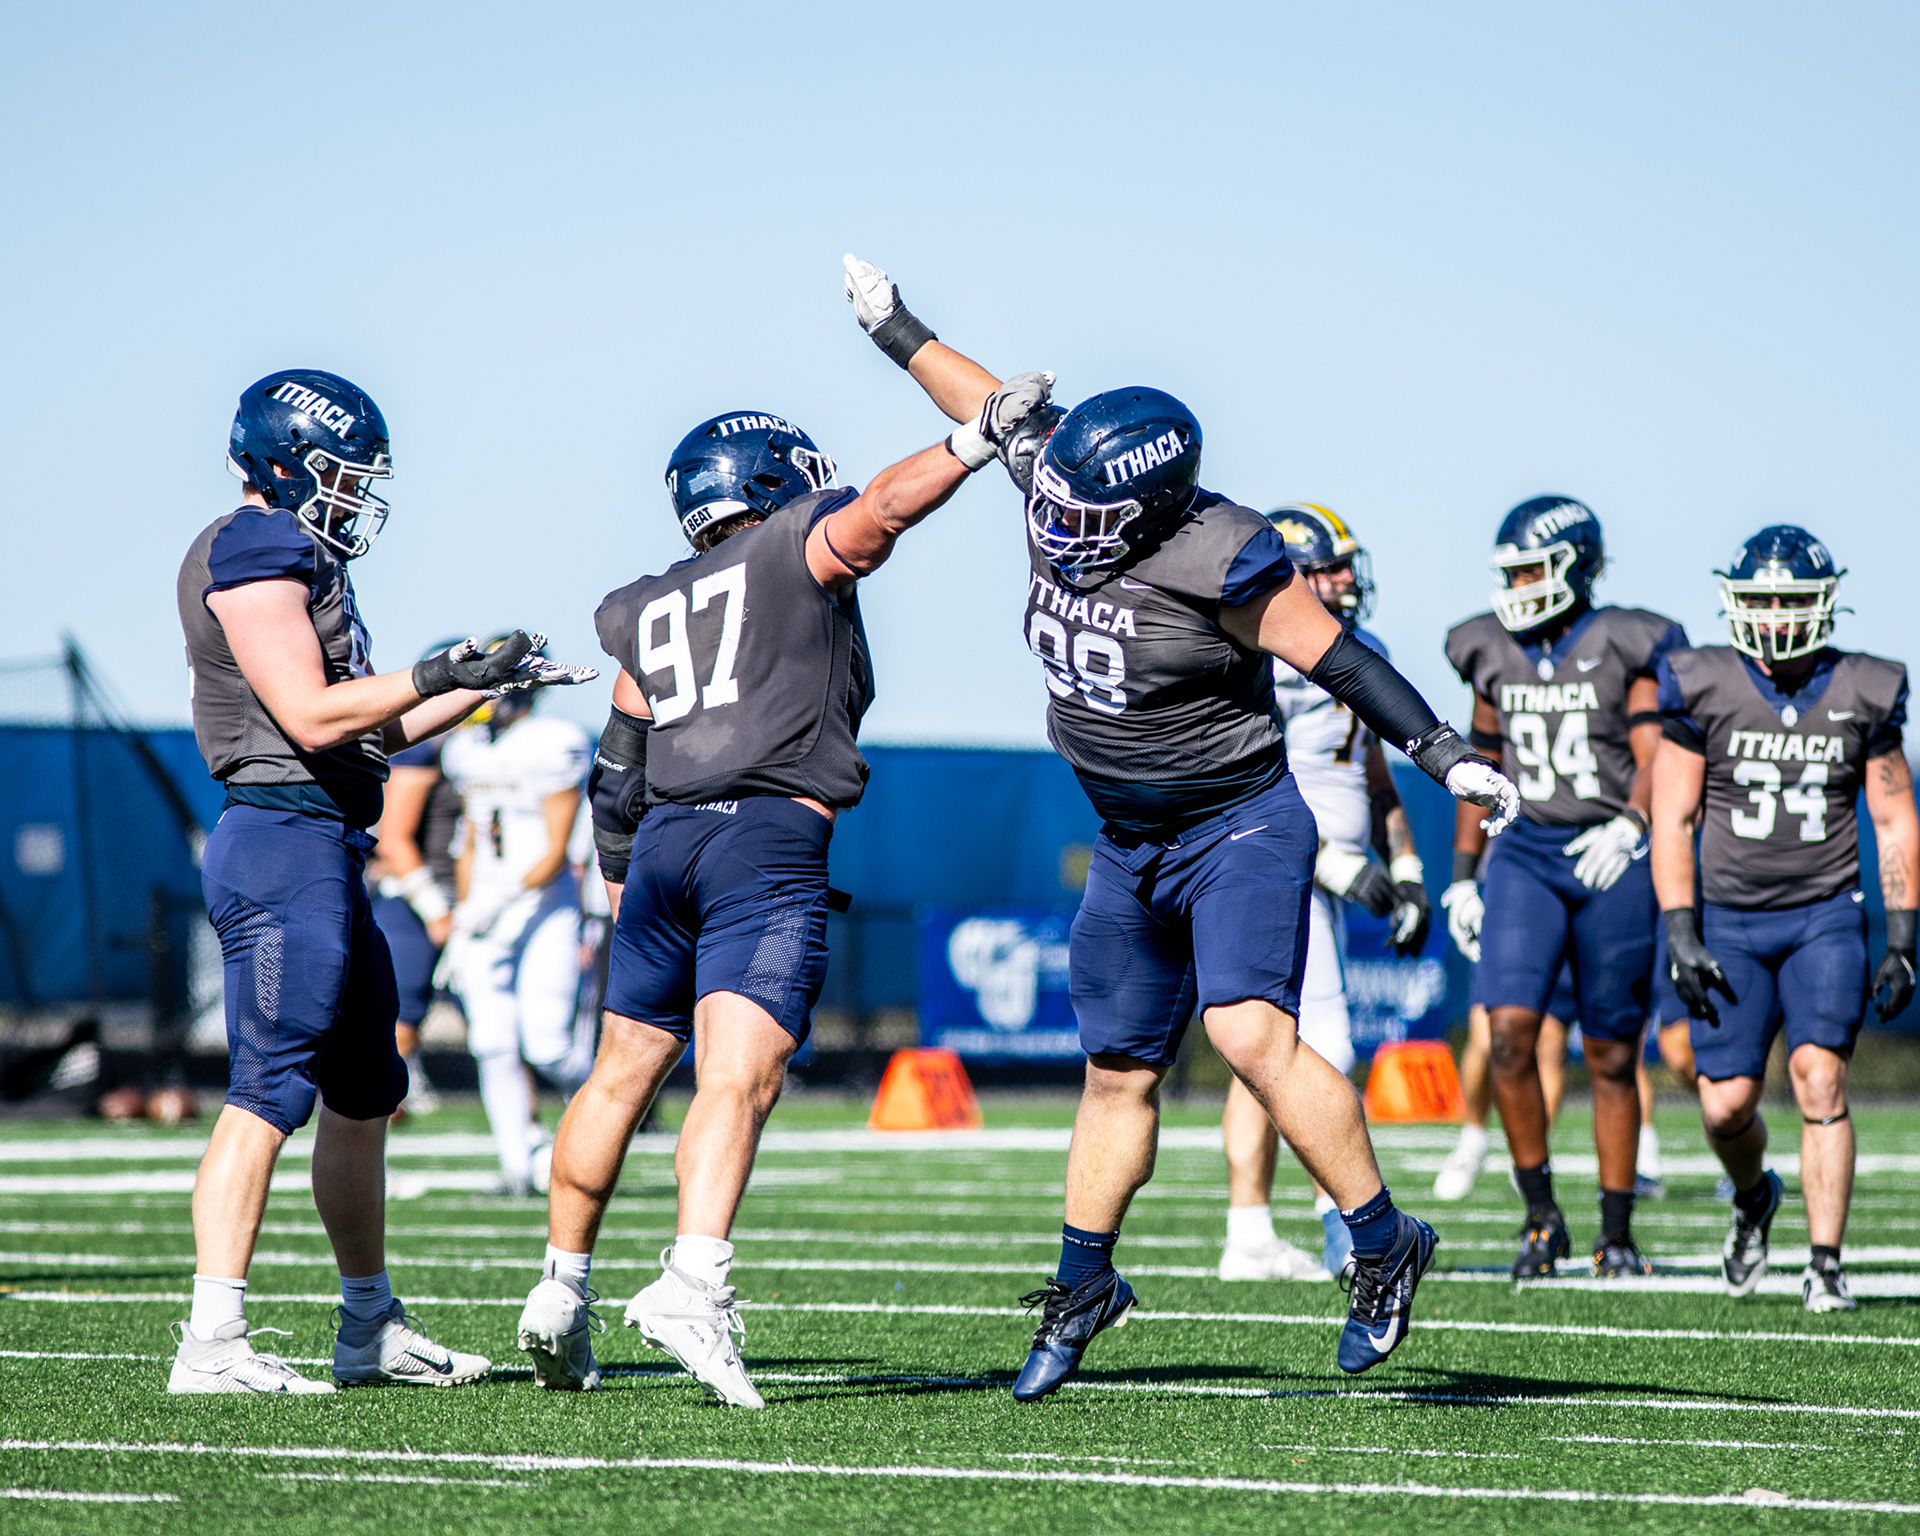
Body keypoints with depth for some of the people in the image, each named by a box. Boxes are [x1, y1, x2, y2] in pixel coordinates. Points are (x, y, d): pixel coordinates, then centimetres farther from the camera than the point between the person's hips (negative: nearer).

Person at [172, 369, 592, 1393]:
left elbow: (368, 730, 23)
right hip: (284, 841, -11)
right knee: (270, 1090, -14)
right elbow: (312, 716, -19)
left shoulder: (297, 557, 20)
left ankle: (371, 1328, 26)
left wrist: (489, 684, 21)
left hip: (325, 849, 11)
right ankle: (212, 1344, -17)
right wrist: (440, 677, -15)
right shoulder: (255, 550, -11)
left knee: (365, 1091, 17)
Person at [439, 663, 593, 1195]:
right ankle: (517, 1165, 0)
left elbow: (555, 853, -13)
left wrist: (502, 898, -22)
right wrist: (461, 922, 17)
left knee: (547, 1047, -12)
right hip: (487, 912, 6)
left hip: (544, 907, -6)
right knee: (494, 1047, -4)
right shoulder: (467, 752, 10)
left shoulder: (550, 747, -12)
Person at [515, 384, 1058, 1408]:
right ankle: (691, 1282, -34)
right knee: (738, 1076, -16)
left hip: (664, 837, 6)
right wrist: (983, 434, -7)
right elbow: (884, 508, -12)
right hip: (770, 836, -6)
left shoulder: (653, 610, 23)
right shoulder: (803, 551, 8)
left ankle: (560, 1296, 22)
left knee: (622, 1074, 17)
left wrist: (622, 883, 31)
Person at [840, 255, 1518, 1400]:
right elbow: (993, 410, 13)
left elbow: (1335, 657, -19)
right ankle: (1084, 1286, 27)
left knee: (1253, 1038, -24)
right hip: (1131, 848, 7)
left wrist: (1444, 753, -23)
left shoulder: (1220, 562, -25)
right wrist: (895, 330, 25)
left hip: (1240, 831, -7)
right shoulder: (1064, 488, -5)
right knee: (1121, 1074, 14)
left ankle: (1385, 1246, -15)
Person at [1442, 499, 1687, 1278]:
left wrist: (1629, 825, -27)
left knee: (1611, 1054, 2)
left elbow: (1656, 760, -9)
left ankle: (1617, 1234, 13)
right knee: (1509, 1033, -13)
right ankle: (1541, 1215, 1)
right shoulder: (1494, 655, 9)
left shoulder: (1625, 650, -4)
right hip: (1526, 856, 3)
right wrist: (1462, 874, 15)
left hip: (1611, 860, -3)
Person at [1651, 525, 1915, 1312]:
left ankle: (1825, 1265, -10)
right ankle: (1753, 1198, 31)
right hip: (1729, 919, 0)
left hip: (1825, 916, 0)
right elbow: (1673, 821, -2)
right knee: (1727, 1104, -3)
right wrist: (1681, 937, -8)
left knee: (1820, 1082, -15)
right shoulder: (1703, 688, -4)